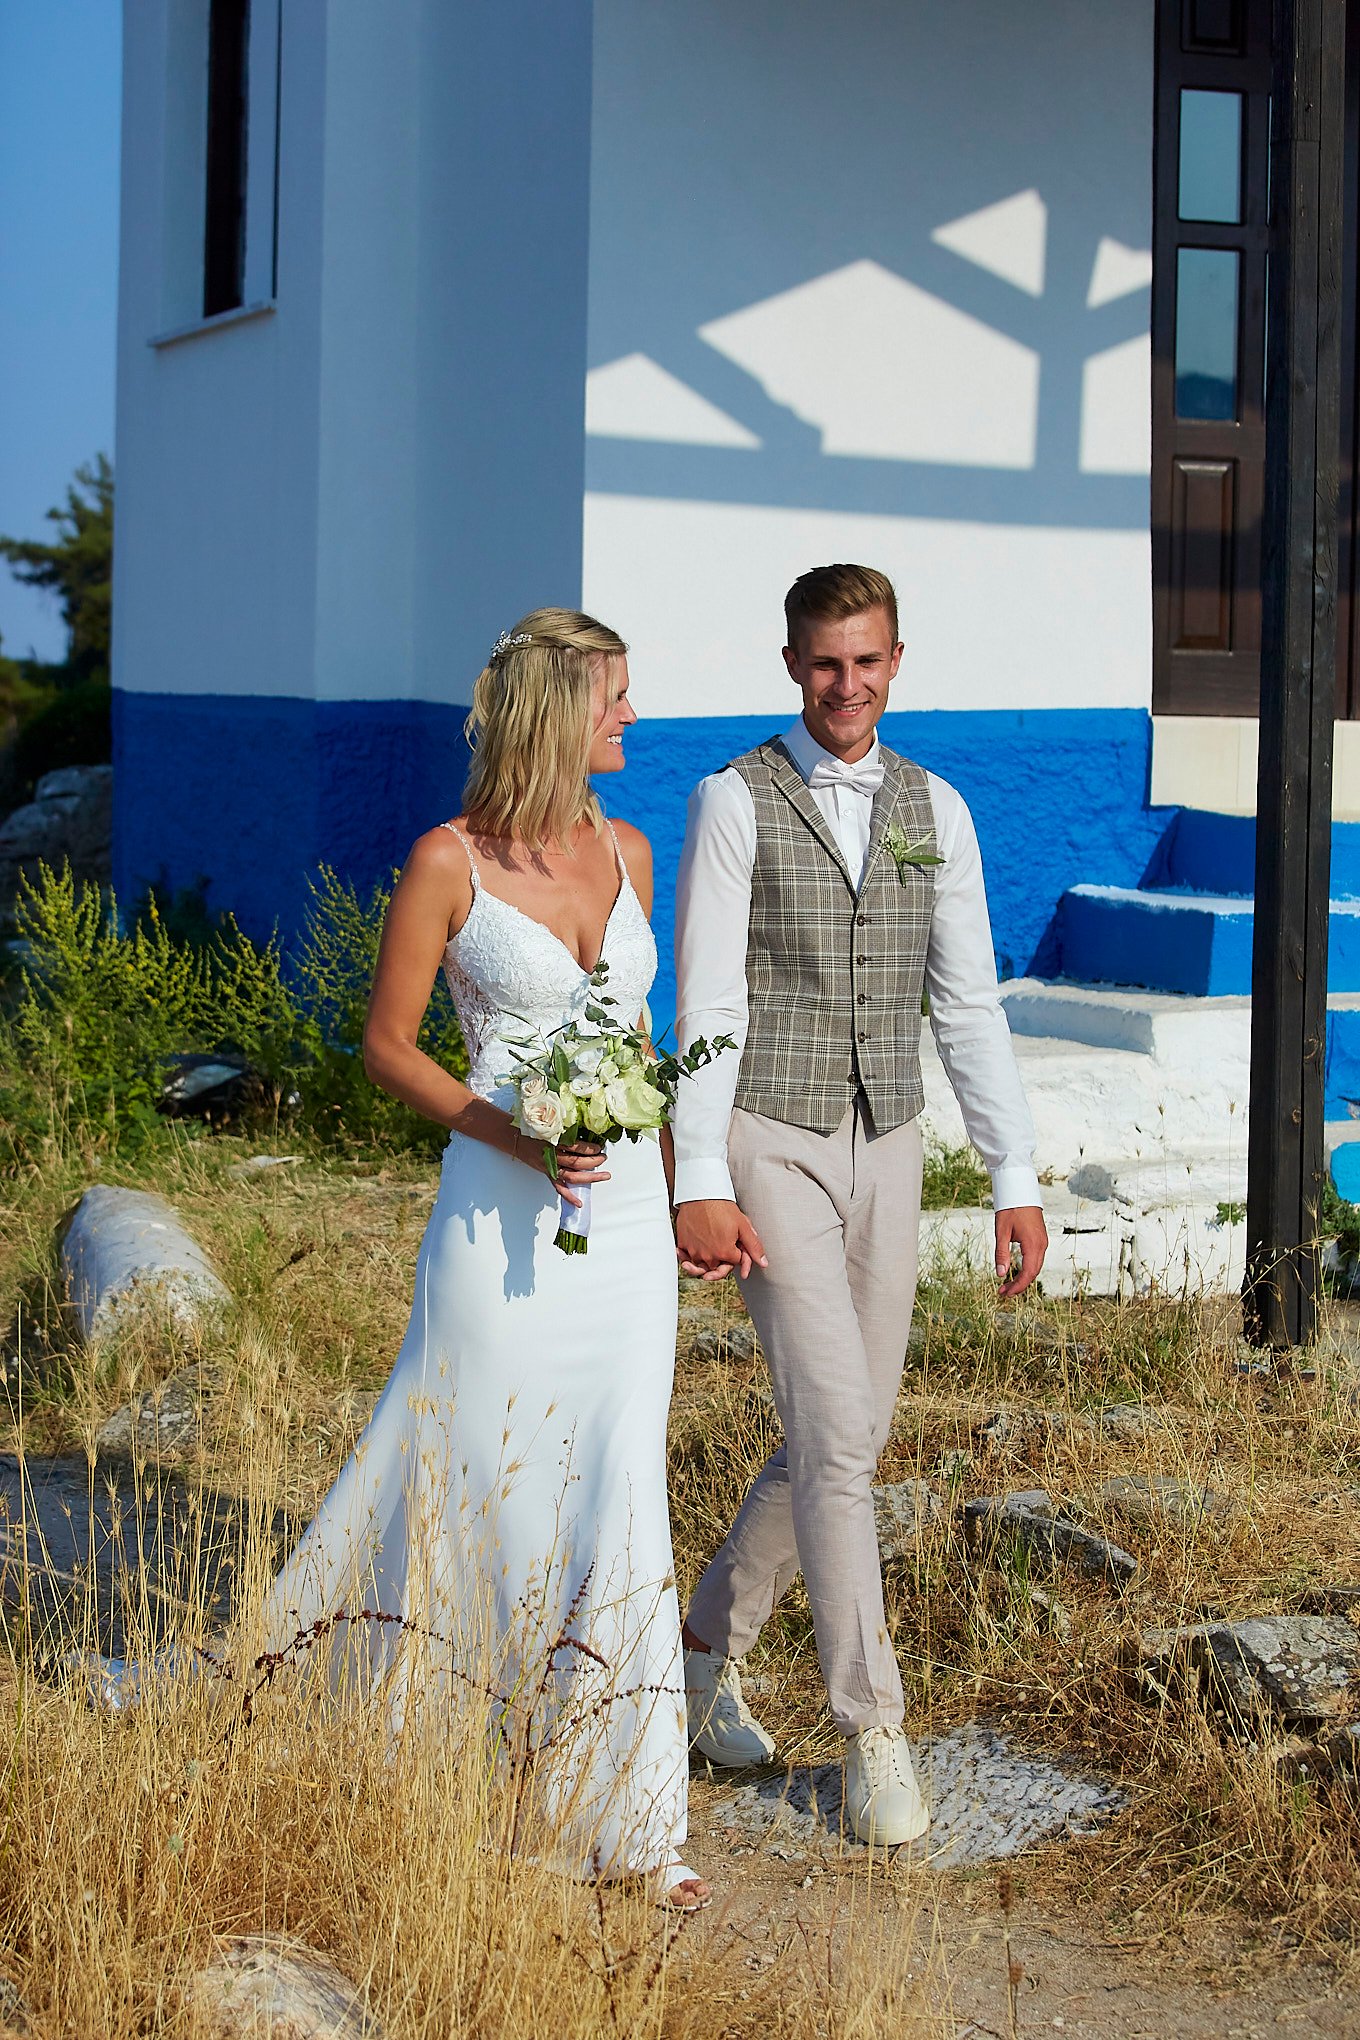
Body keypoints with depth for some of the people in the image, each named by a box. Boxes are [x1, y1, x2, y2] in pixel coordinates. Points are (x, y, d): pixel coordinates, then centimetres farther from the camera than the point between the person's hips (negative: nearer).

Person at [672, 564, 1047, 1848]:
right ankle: (873, 1738, -3)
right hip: (769, 1153, -5)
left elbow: (969, 1008, 6)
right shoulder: (734, 804, -7)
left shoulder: (936, 811, 7)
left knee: (840, 1440, 10)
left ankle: (709, 1654, 32)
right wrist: (699, 1189, -19)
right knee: (833, 1435, -12)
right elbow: (706, 1008, -12)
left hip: (883, 1155, 5)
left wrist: (1016, 1182, 1)